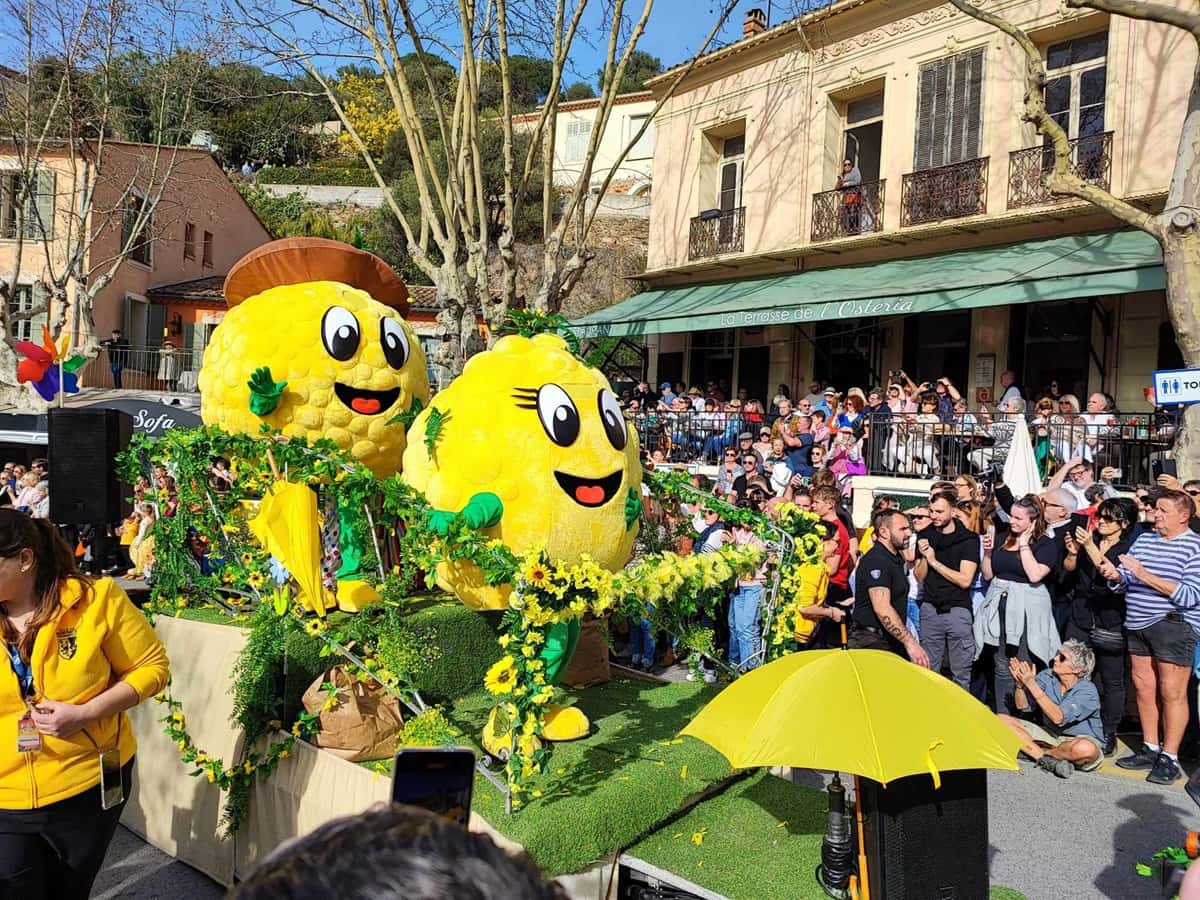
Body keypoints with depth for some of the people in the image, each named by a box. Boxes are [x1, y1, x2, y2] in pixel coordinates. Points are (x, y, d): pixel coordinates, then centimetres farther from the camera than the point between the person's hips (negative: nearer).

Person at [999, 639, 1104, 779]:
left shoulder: (1088, 691, -21)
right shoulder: (1047, 676, -7)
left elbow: (1059, 718, -34)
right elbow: (1023, 706, -5)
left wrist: (1031, 684, -36)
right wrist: (1020, 683, -26)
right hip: (1050, 734, 5)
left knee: (1085, 749, -41)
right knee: (1002, 721, -12)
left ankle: (1038, 752, -14)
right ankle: (1047, 759, -22)